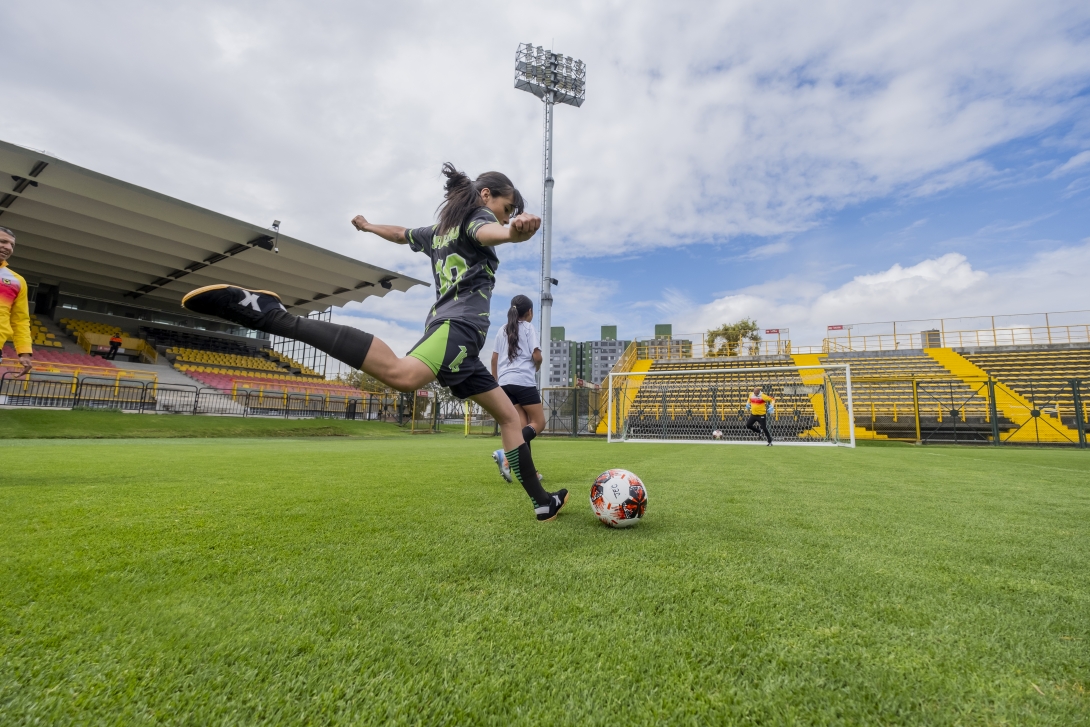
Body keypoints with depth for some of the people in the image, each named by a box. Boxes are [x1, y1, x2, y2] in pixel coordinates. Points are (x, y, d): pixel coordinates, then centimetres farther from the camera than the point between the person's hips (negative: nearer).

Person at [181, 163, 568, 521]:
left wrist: (367, 225, 68)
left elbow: (400, 233, 47)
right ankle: (268, 314, -31)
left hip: (447, 328, 10)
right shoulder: (475, 216, 6)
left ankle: (542, 501, 17)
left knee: (509, 415, 14)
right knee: (401, 374, -39)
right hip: (460, 326, -10)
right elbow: (485, 232, -20)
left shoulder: (439, 231, 30)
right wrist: (515, 230, -42)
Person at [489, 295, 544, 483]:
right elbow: (536, 356, -8)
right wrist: (537, 367, 13)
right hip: (523, 381, -6)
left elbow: (494, 359, 14)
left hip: (505, 383, 6)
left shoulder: (502, 330, 16)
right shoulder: (528, 328, 1)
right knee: (538, 422, 3)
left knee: (523, 425, 10)